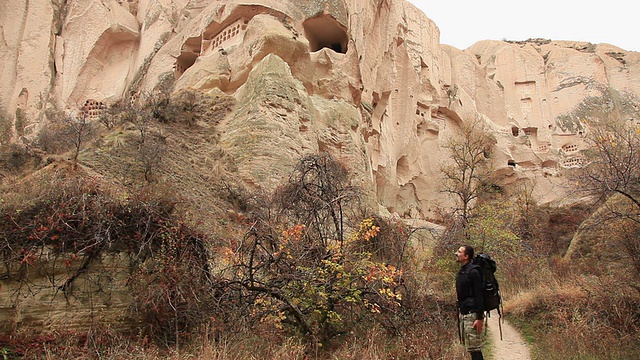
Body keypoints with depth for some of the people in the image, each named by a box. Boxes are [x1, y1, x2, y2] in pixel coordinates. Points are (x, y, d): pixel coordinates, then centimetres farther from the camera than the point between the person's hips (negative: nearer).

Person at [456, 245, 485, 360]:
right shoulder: (461, 272, 13)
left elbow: (479, 296, -19)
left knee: (474, 348, -6)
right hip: (463, 313, 9)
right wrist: (459, 314, 19)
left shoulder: (473, 272, -15)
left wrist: (480, 318, -22)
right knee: (469, 347, 13)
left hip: (472, 314, -9)